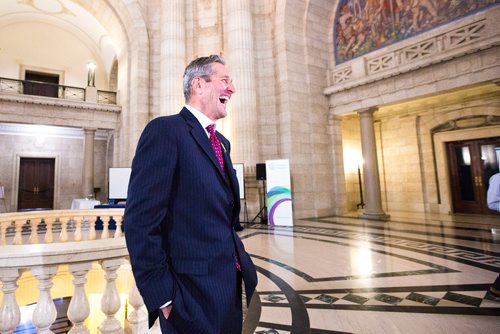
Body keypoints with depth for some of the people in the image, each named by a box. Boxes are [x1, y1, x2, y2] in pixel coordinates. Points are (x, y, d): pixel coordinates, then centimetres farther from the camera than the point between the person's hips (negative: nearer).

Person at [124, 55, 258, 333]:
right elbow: (140, 221, -19)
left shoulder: (221, 142, 12)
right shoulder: (165, 130, -14)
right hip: (192, 295, -8)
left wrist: (242, 264, 9)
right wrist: (163, 297, -16)